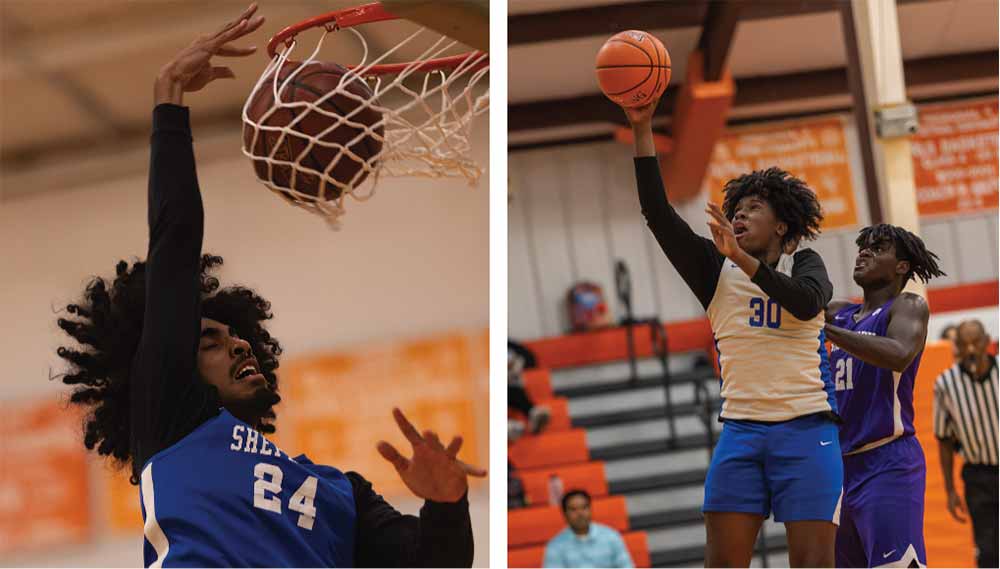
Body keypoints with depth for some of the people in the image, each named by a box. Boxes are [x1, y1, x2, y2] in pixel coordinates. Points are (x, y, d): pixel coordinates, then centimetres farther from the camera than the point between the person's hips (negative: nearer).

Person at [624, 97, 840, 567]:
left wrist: (742, 257, -23)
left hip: (805, 428, -2)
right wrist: (642, 129, -4)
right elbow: (658, 213, 3)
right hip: (740, 429, 2)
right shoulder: (716, 270, 12)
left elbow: (807, 302, -16)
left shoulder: (804, 264, 8)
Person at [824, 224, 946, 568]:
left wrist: (823, 328, -25)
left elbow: (899, 355, -25)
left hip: (889, 465, -8)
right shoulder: (839, 313, 17)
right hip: (841, 466, 8)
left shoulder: (908, 306, -4)